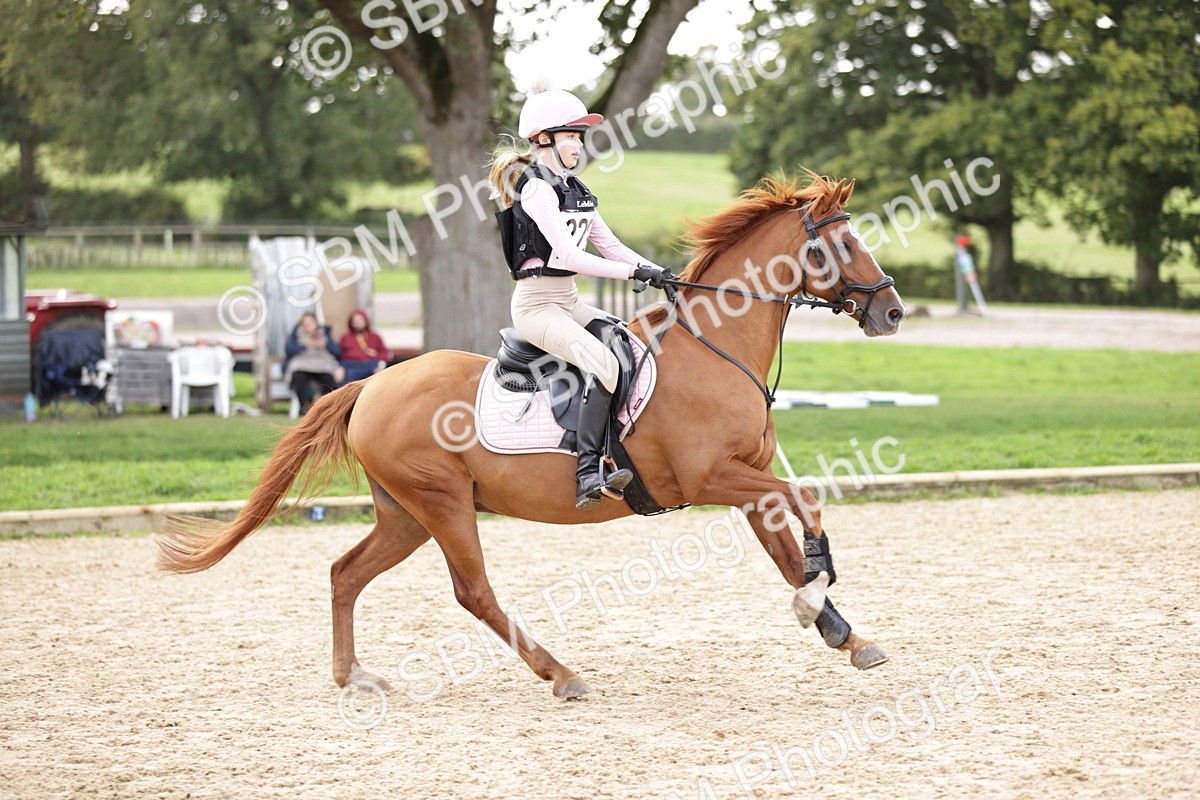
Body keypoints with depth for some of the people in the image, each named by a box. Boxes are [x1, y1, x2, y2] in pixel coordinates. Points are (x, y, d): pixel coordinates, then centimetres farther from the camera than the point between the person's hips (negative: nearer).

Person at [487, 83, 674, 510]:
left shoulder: (575, 190, 16)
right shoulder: (537, 188, -13)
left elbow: (610, 245, 14)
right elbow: (568, 255, -22)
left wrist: (659, 273, -2)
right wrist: (636, 273, -24)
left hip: (568, 302, 10)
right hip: (537, 304, -10)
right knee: (603, 361, -30)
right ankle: (588, 472, -33)